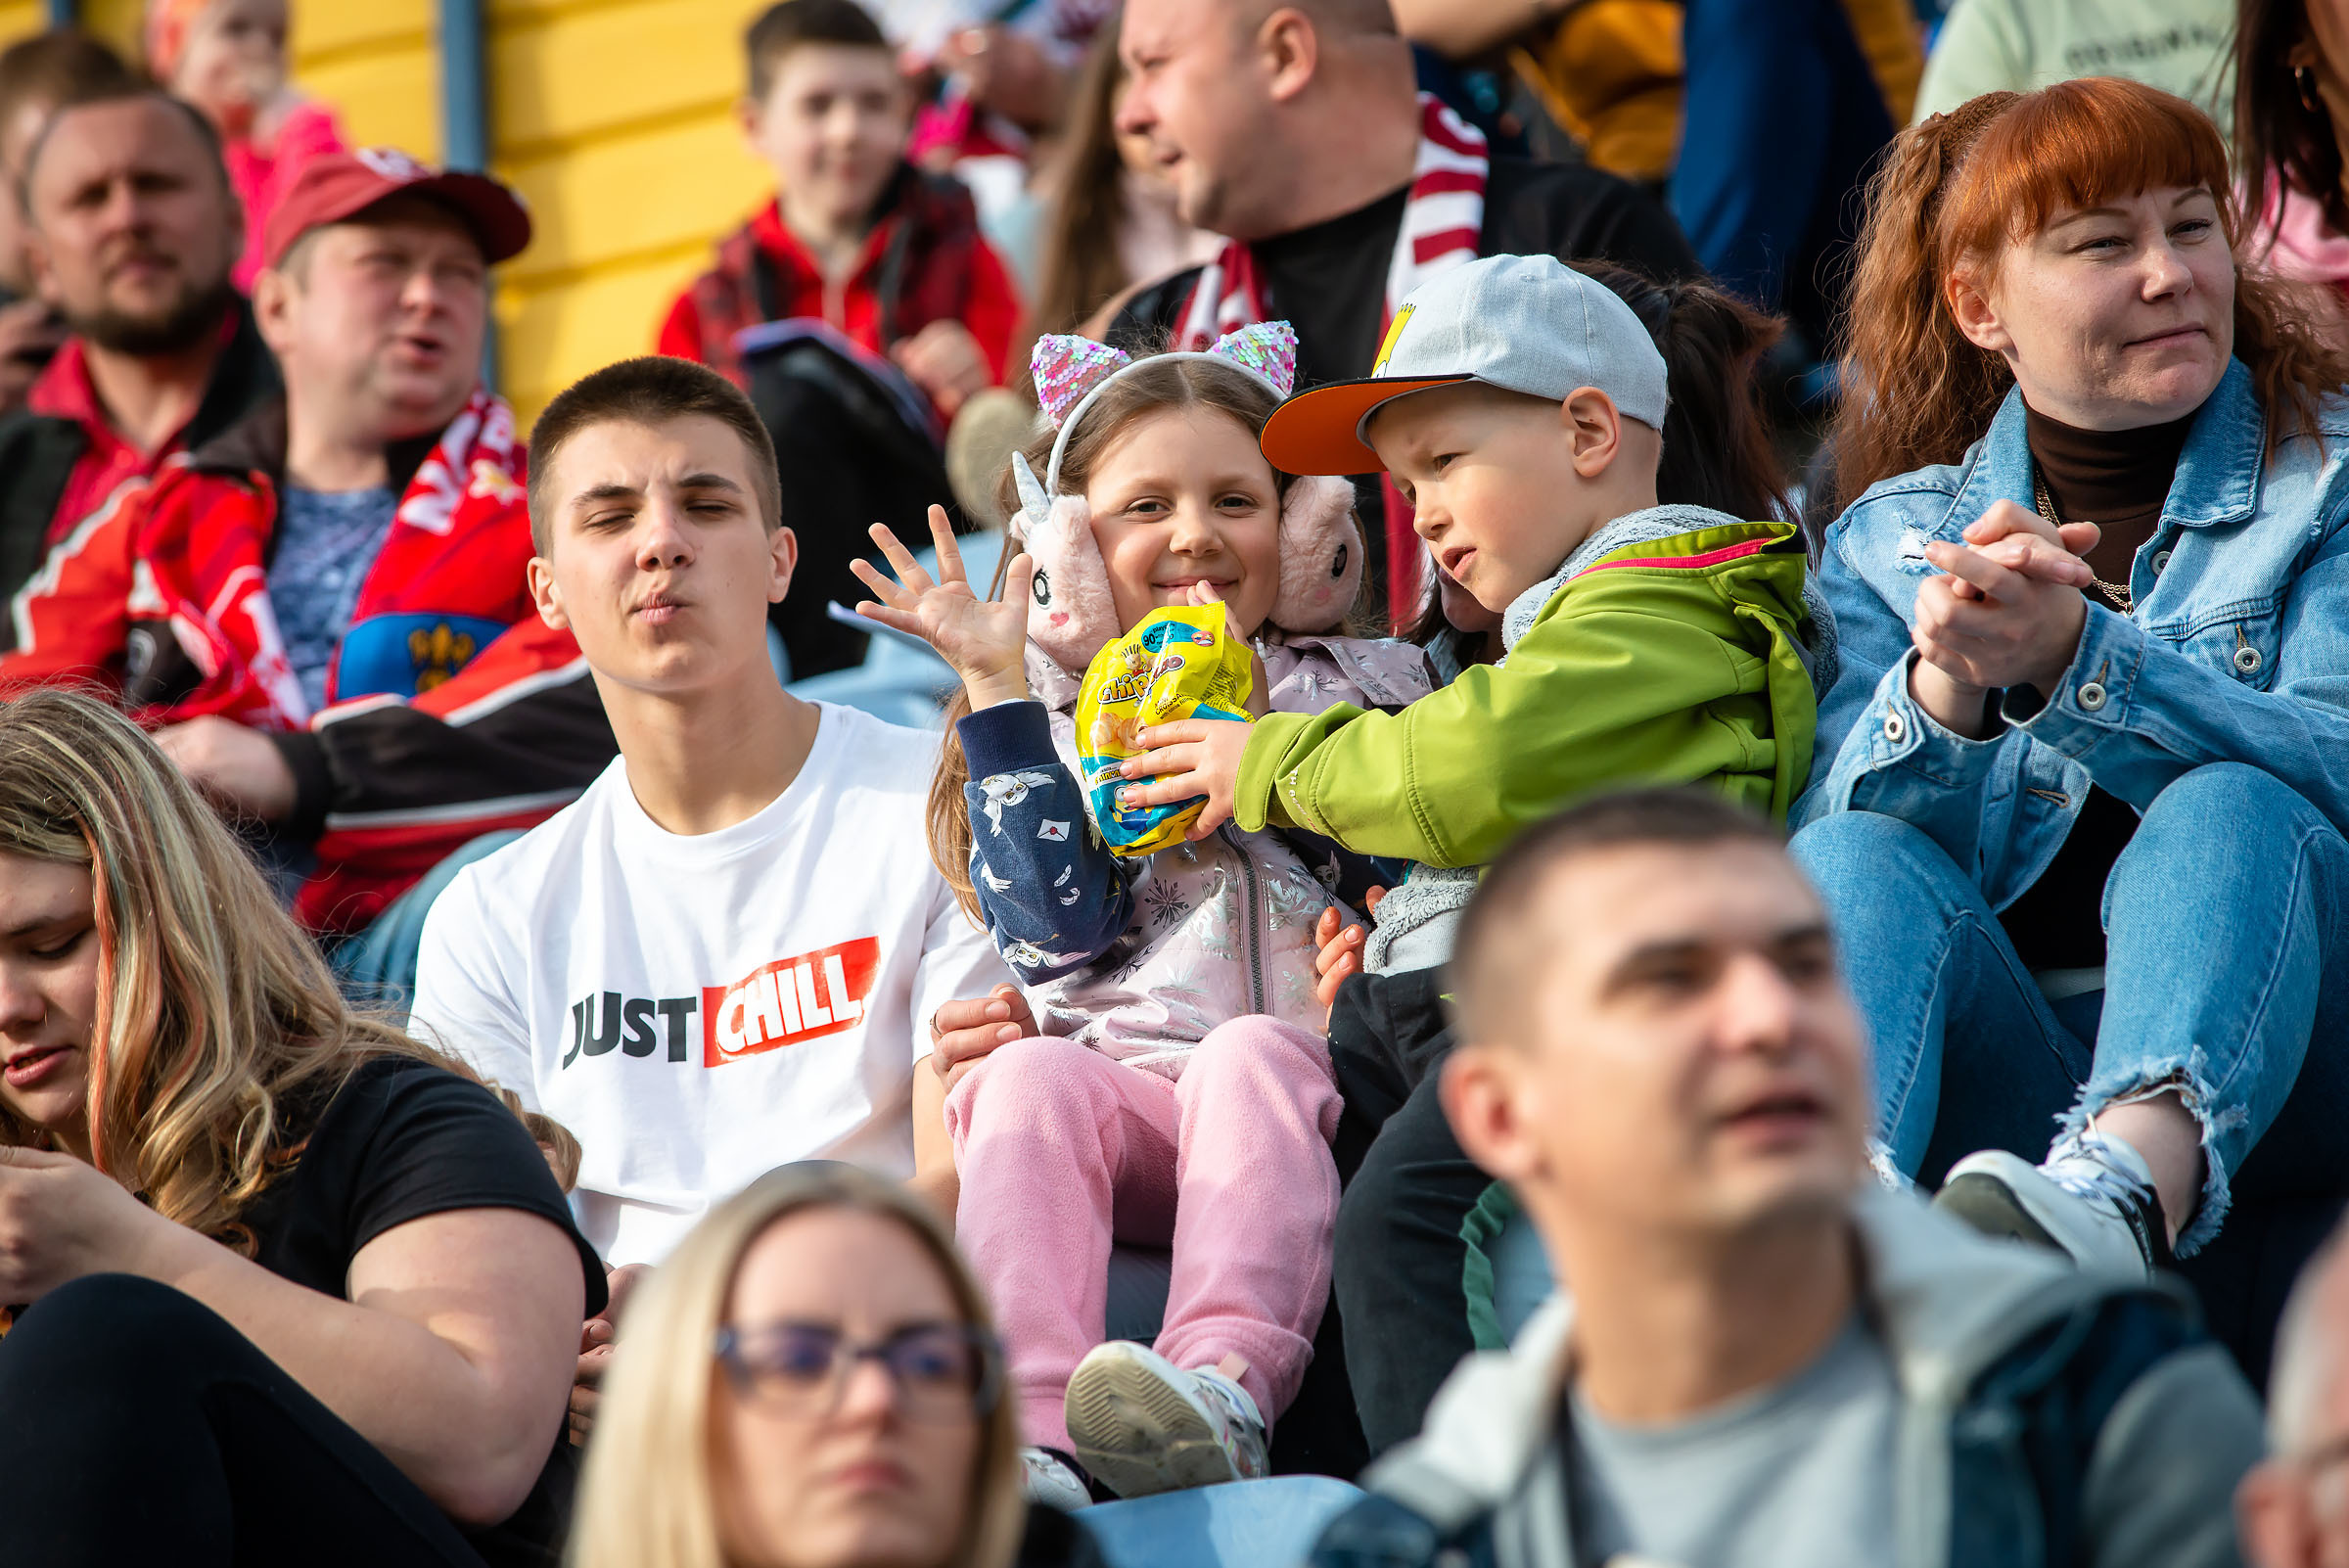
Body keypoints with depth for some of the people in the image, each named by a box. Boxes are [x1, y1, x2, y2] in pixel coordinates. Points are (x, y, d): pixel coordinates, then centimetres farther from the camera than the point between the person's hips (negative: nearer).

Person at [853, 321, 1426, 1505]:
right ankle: (1027, 1436, -48)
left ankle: (1223, 1391, -54)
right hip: (1124, 1090, 1)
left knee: (1247, 1054, -33)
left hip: (1310, 1084, -1)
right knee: (1030, 1076, -30)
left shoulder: (1357, 689, 19)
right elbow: (1054, 932, 2)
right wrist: (998, 686, -1)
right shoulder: (1048, 726, 19)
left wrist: (1242, 705, -5)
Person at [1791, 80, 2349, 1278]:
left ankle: (2127, 1189, -62)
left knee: (2225, 818, -30)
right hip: (2013, 1073, 2)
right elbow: (1839, 825, 1)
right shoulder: (1894, 539, 16)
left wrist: (2074, 661, -25)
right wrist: (1943, 686, -22)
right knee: (1856, 863, -25)